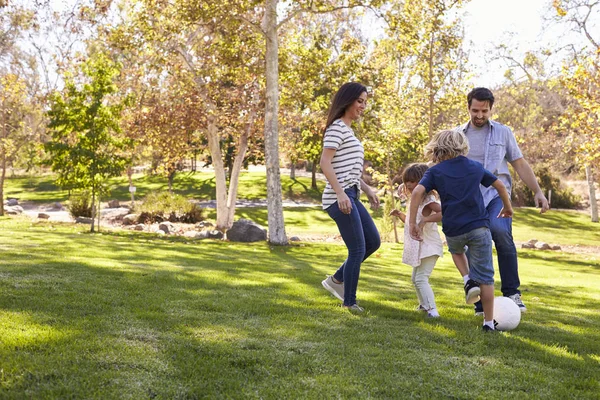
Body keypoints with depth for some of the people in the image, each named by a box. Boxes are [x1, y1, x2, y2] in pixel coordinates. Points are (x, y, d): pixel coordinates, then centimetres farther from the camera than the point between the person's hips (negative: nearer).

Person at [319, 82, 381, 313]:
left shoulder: (348, 130, 20)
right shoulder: (336, 127, -9)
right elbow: (325, 163, -20)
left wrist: (367, 189, 20)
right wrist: (340, 193, -27)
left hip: (350, 197, 10)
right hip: (340, 198, -10)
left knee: (373, 242, 13)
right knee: (358, 249, -5)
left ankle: (336, 280, 21)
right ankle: (349, 301, 5)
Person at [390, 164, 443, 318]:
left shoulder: (428, 200, -17)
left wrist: (426, 219, -37)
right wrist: (400, 215, 11)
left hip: (428, 247, -11)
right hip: (419, 248, 11)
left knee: (421, 278, -19)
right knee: (416, 278, 23)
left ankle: (432, 310, -22)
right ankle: (424, 305, 40)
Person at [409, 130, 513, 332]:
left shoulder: (435, 171, 5)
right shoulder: (475, 167, 13)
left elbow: (417, 192, -10)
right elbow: (499, 185, 22)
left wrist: (412, 222, -7)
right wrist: (507, 207, 37)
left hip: (453, 229, 0)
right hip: (479, 226, 0)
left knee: (456, 249, 35)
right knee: (485, 277, 7)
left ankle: (468, 280, 12)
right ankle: (489, 321, 9)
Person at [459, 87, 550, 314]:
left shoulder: (503, 132, 8)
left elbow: (520, 164, 10)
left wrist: (537, 191, 1)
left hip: (497, 194, -2)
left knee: (500, 232, -31)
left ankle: (512, 293, -24)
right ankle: (481, 305, 12)